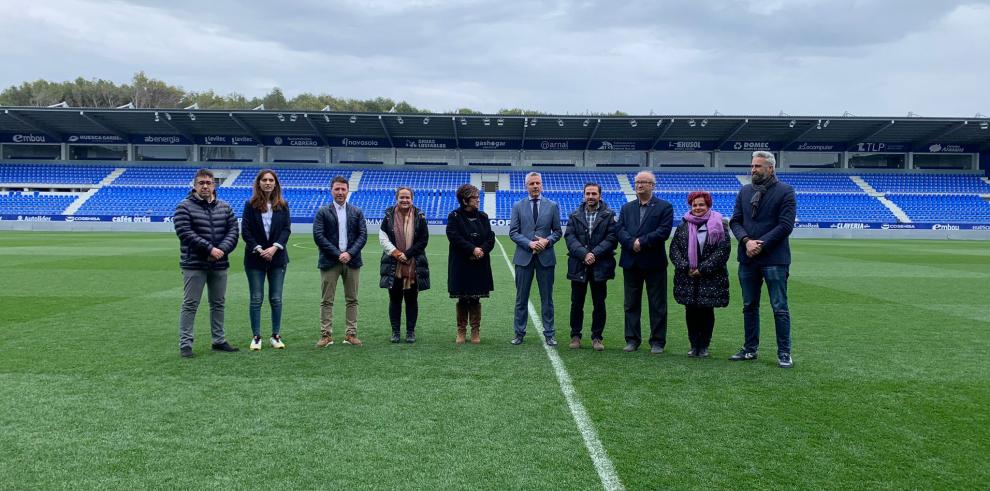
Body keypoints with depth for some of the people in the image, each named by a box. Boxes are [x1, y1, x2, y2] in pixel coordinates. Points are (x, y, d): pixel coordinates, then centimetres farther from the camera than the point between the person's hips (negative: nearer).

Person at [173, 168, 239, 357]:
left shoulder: (225, 207, 10)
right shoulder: (184, 207, -5)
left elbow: (233, 230, 4)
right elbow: (186, 233, -15)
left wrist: (222, 249, -13)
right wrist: (210, 249, -20)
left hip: (219, 265, 5)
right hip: (194, 265, -5)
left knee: (218, 303, 13)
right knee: (190, 305, -2)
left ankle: (219, 341, 23)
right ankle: (185, 343, 4)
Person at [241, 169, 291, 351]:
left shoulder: (283, 205, 6)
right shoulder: (250, 205, 1)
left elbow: (286, 229, 1)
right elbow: (245, 230, -3)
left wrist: (275, 247, -13)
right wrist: (259, 249, -12)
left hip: (277, 257, 2)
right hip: (255, 259, -1)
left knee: (276, 299, 4)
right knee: (256, 299, 2)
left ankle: (276, 336, 13)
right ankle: (256, 337, 10)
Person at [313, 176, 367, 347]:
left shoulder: (357, 212, 9)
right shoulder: (323, 212, 3)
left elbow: (363, 235, 3)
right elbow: (318, 236, -6)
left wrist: (350, 253, -12)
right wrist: (338, 254, -13)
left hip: (352, 261, 2)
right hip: (329, 261, -2)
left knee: (352, 300, 5)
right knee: (327, 301, 0)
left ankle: (351, 334, 11)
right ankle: (326, 335, 5)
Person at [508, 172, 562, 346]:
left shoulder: (552, 206, 6)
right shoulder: (518, 206, 4)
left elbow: (557, 231, 7)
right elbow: (513, 232, 0)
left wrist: (547, 241, -12)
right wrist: (529, 243, -14)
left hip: (545, 257, 0)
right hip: (523, 257, 0)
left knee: (547, 298, 5)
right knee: (521, 297, 6)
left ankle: (549, 334, 13)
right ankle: (519, 333, 15)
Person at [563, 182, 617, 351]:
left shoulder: (609, 215, 2)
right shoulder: (575, 215, 8)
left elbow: (612, 238, -6)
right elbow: (569, 237, -2)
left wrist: (594, 254, -15)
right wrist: (583, 254, -15)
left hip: (600, 266, -1)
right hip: (578, 265, 1)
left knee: (599, 304, 5)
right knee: (576, 303, 6)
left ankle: (597, 337, 14)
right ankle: (575, 336, 17)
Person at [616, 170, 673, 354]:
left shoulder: (664, 207, 2)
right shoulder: (626, 208, 14)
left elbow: (664, 231, -11)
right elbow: (619, 229, 2)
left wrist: (642, 242, -17)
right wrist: (631, 243, -16)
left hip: (654, 262, -3)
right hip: (631, 262, 4)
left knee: (657, 305, 2)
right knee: (631, 304, 8)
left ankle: (657, 342, 10)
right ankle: (632, 340, 17)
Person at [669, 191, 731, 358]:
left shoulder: (718, 224, -1)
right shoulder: (684, 225, 8)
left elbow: (723, 250, -8)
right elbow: (674, 248, 3)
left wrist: (703, 269, -13)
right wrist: (685, 268, -10)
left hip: (710, 278, -2)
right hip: (687, 278, 3)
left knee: (707, 311, 3)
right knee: (691, 311, 5)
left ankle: (703, 346, 13)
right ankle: (694, 345, 16)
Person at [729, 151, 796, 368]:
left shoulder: (785, 192, -4)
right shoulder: (744, 191, 11)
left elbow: (786, 225, -11)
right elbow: (735, 221, 7)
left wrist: (761, 244, -15)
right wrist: (746, 241, -11)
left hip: (774, 259, -5)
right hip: (748, 258, 5)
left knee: (780, 308, -1)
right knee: (749, 307, 12)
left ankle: (784, 353, 7)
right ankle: (750, 349, 22)